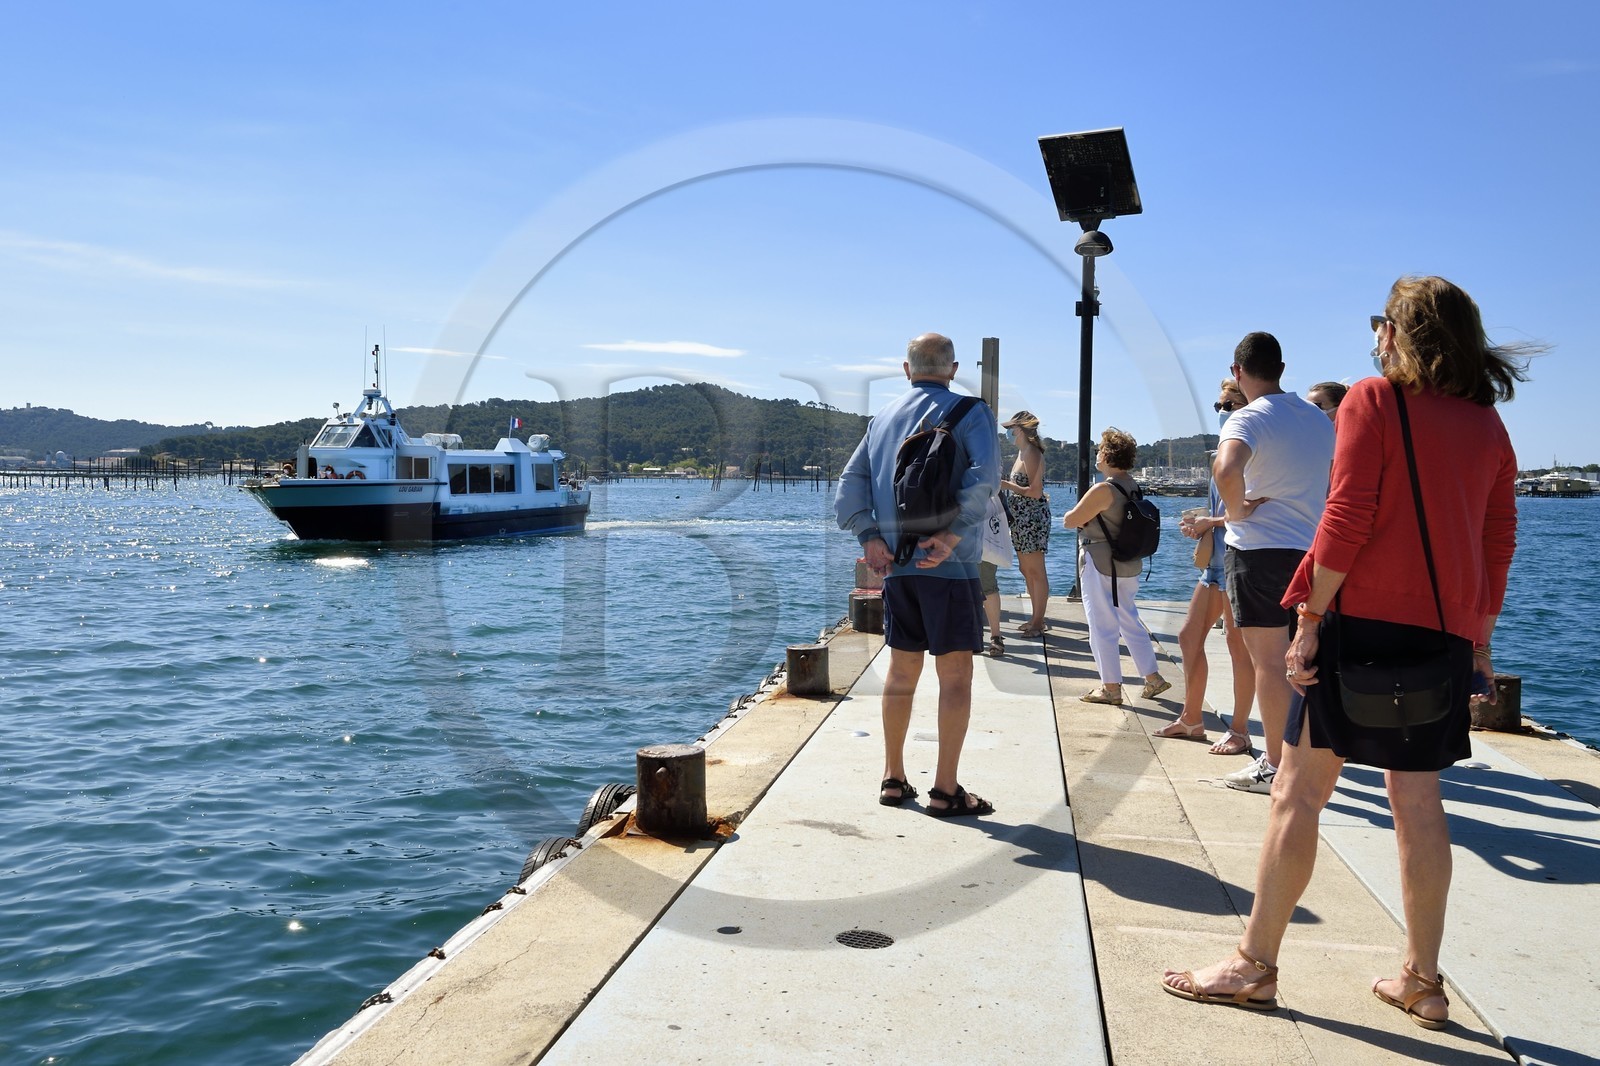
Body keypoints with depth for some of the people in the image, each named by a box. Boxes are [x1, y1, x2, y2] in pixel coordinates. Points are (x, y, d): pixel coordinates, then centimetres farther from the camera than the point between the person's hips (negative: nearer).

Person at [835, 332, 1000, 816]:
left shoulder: (882, 418, 14)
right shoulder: (970, 412, -2)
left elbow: (851, 482, 6)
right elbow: (984, 476, -19)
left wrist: (870, 537, -4)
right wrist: (953, 534, -23)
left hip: (895, 563, 6)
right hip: (949, 563, -5)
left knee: (901, 670, 14)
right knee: (955, 676, 1)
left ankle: (894, 780, 20)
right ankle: (945, 790, 2)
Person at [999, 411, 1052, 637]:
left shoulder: (1031, 453, -15)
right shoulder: (1023, 452, 14)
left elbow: (1035, 492, -20)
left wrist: (1006, 485, -20)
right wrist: (1005, 485, 14)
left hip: (1032, 516, -11)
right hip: (1021, 517, 11)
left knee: (1036, 571, -4)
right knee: (1026, 569, 15)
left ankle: (1039, 622, 2)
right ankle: (1036, 619, 23)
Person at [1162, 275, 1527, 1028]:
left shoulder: (1374, 401, -4)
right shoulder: (1488, 423, 13)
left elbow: (1347, 520, -13)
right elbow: (1499, 541, 14)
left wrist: (1309, 618, -12)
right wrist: (1479, 641, 19)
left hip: (1367, 616, -6)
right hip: (1447, 631, 6)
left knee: (1298, 793, -1)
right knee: (1418, 802, 11)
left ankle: (1255, 966, 4)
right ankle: (1422, 981, 18)